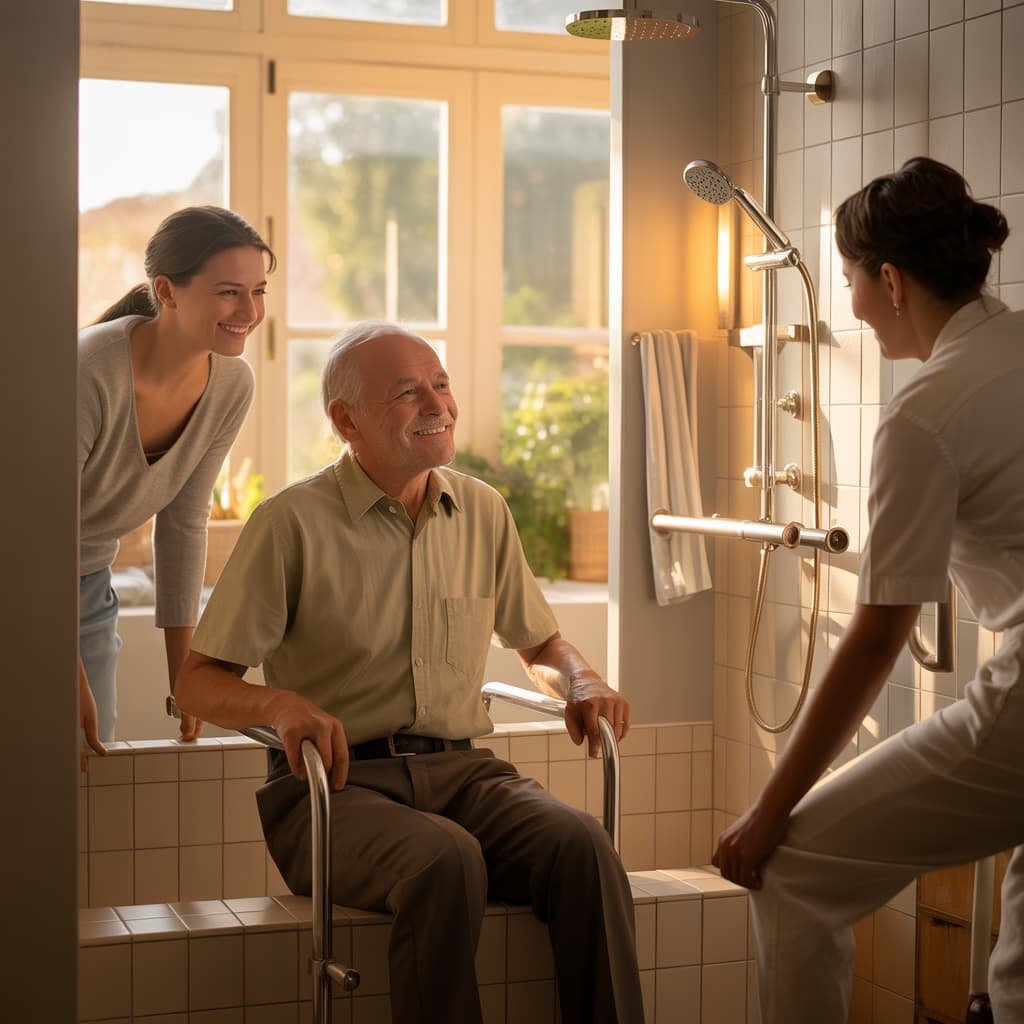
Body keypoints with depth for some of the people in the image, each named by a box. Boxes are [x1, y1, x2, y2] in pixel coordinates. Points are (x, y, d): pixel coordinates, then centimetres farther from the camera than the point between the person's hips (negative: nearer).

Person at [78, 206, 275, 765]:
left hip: (89, 584, 6)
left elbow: (183, 524, -1)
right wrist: (73, 681, -18)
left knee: (92, 762, 5)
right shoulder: (91, 372, -31)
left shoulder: (231, 385, -12)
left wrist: (183, 672, 1)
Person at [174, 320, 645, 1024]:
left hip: (459, 768, 4)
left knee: (579, 842, -27)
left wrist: (581, 683, 3)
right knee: (446, 859, -35)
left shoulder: (483, 512, 12)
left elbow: (540, 642, 26)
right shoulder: (294, 523, -2)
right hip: (334, 782, -4)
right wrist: (280, 705, -22)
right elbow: (200, 681, -1)